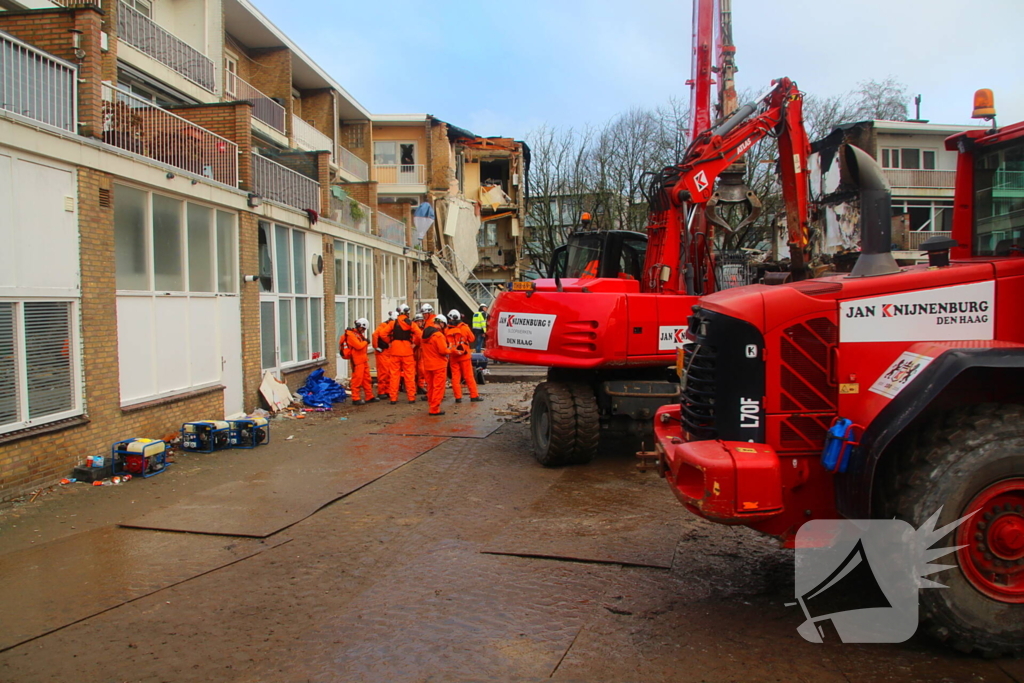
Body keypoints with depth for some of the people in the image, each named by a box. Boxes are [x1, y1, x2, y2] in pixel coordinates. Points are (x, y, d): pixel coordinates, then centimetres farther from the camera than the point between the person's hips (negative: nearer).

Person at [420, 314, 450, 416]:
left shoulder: (425, 333, 7)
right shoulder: (438, 335, -19)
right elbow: (443, 350, -22)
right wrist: (449, 350, -2)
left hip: (427, 364, 8)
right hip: (439, 365, -8)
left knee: (430, 386, 16)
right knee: (438, 387, -2)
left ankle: (431, 404, 25)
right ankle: (435, 409, -2)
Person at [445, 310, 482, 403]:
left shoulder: (446, 330, -5)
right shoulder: (464, 327, -8)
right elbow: (471, 339, 3)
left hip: (453, 357, 1)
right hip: (465, 356, -1)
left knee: (455, 377, 6)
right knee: (469, 376, 5)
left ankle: (458, 397, 5)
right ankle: (474, 396, 7)